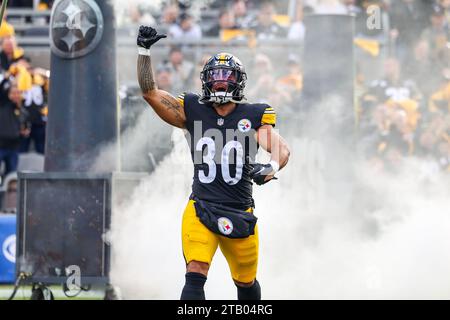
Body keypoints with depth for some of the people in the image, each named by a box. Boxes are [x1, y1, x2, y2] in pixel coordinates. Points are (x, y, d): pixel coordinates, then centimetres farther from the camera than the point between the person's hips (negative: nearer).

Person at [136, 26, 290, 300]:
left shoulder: (253, 116, -1)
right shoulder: (193, 112, 4)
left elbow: (281, 149, -13)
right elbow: (150, 92, 2)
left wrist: (271, 168, -35)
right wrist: (144, 51, -7)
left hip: (240, 214, 1)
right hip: (201, 211, -1)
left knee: (246, 283, 16)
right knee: (195, 278, -20)